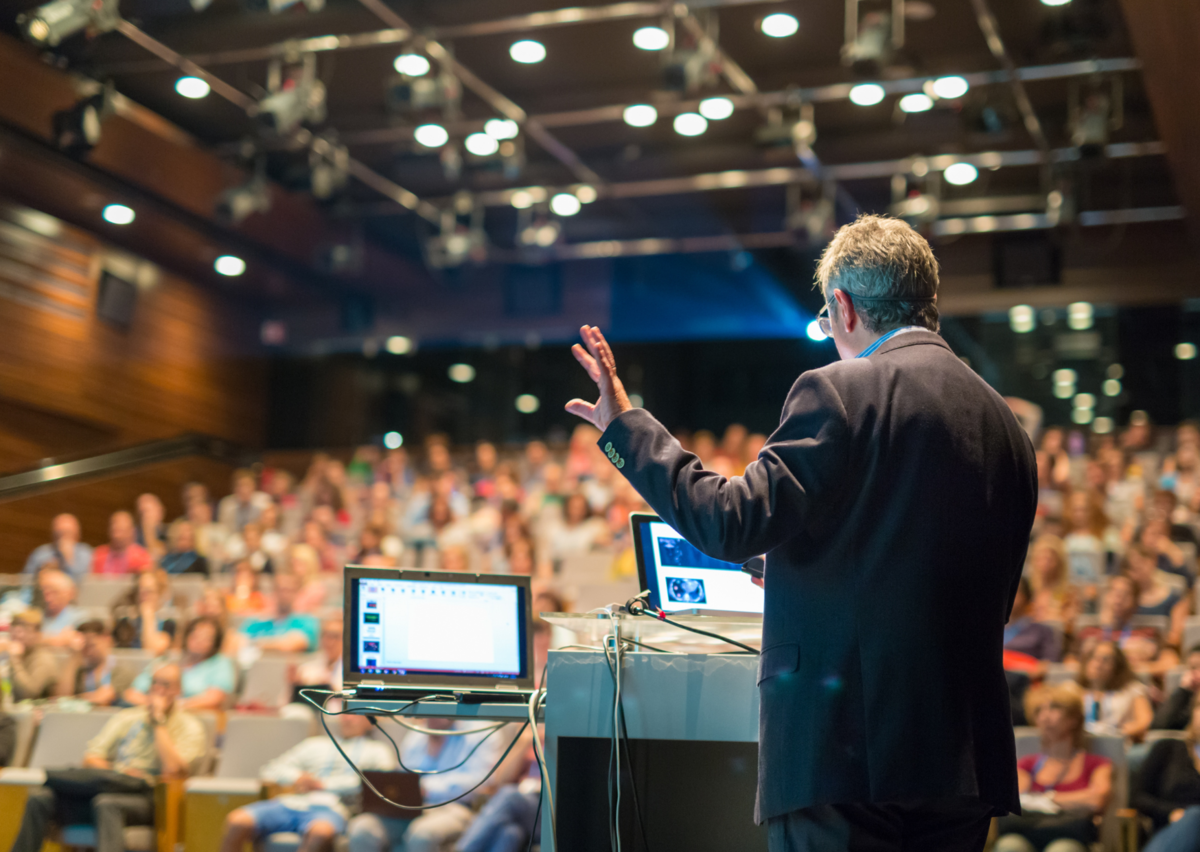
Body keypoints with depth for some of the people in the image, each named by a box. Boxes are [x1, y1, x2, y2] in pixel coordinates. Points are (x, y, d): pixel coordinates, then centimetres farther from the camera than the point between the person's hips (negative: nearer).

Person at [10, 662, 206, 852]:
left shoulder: (190, 727, 6)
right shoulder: (126, 718, 21)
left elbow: (172, 770, -12)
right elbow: (91, 758, 14)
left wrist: (159, 721, -4)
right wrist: (114, 773, -7)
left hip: (148, 798, -5)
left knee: (107, 802, -39)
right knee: (39, 796, -19)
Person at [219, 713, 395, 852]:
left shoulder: (377, 750, 22)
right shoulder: (314, 744, 33)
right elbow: (270, 771, 26)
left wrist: (324, 784, -2)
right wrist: (296, 777, 3)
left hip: (329, 807, -4)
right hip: (290, 802, 4)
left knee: (321, 832, -42)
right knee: (237, 822, -25)